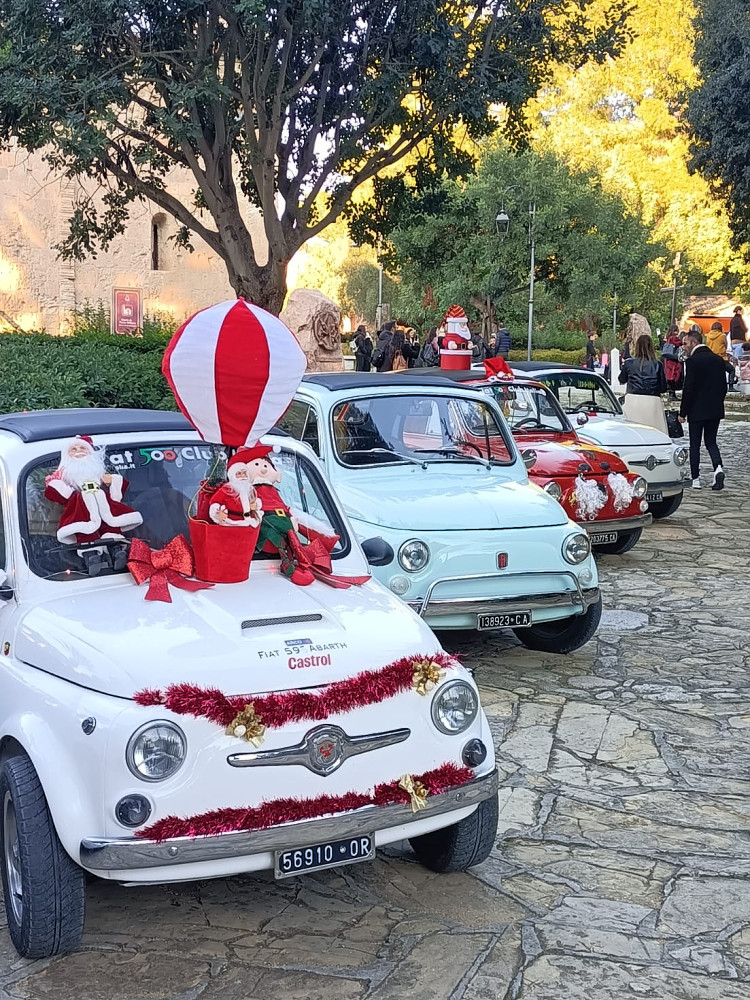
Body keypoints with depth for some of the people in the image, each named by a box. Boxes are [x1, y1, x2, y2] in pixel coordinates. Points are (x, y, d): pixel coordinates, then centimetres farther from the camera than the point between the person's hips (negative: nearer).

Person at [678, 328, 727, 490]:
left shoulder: (692, 361, -12)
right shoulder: (718, 360, 8)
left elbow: (688, 389, -14)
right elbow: (724, 386, 10)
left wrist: (683, 412, -8)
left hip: (697, 410, -5)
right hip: (715, 410, 6)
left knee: (695, 445, 5)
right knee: (711, 441, 14)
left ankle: (695, 479, 7)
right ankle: (718, 468, -10)